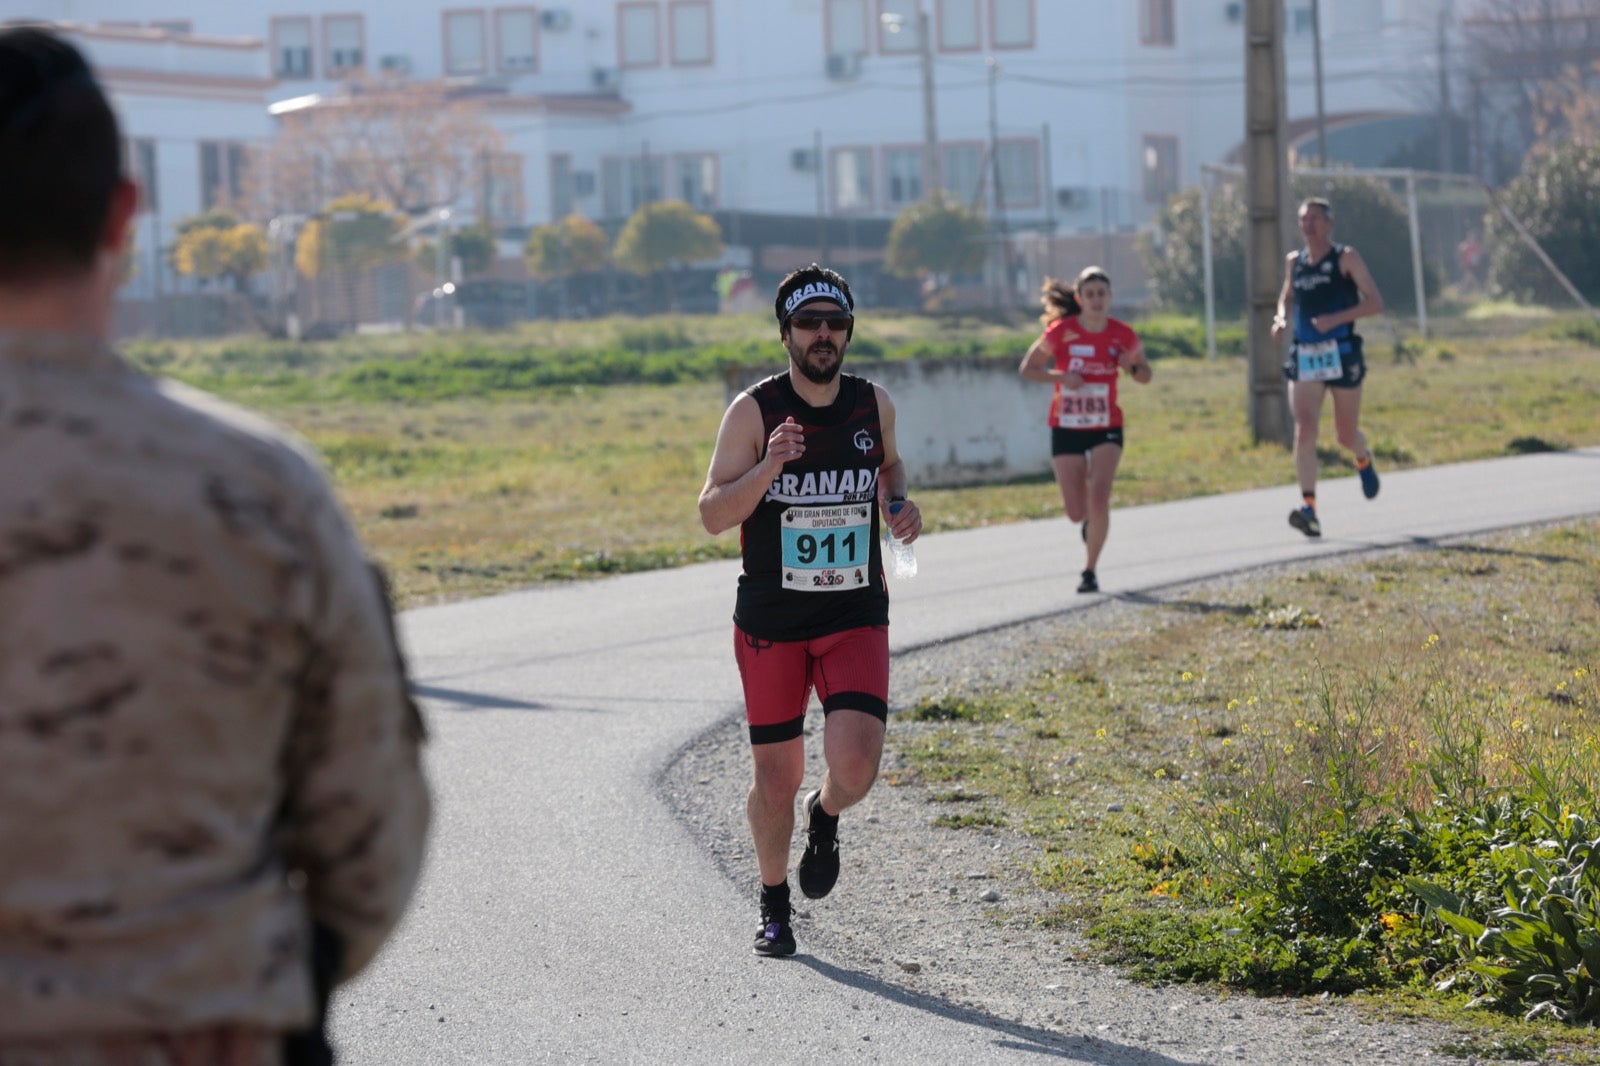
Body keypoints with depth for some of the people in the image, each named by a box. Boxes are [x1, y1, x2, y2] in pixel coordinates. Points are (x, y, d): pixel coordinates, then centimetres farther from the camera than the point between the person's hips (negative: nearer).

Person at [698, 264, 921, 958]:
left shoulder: (874, 405, 1)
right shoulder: (754, 412, -9)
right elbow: (713, 515, -10)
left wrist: (899, 504, 2)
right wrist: (769, 468, -26)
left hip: (856, 617, 1)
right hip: (770, 621, -1)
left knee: (855, 766, -16)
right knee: (776, 777, 6)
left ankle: (825, 818, 21)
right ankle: (774, 904, 31)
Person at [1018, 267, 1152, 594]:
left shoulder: (1122, 335, -5)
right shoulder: (1061, 332, -10)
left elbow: (1146, 376, 8)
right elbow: (1027, 369, -2)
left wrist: (1132, 366, -16)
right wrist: (1060, 376, -20)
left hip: (1106, 428, 0)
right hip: (1066, 429, 0)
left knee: (1099, 500, -17)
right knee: (1076, 512, 2)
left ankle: (1090, 571, -3)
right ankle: (1089, 520, 41)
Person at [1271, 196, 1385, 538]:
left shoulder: (1346, 258, -4)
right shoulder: (1294, 262, 9)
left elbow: (1375, 303, -9)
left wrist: (1336, 318, -22)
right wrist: (1281, 318, 3)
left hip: (1342, 356, -3)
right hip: (1304, 358, 3)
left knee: (1346, 435, 9)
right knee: (1304, 432, -15)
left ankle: (1364, 461, 46)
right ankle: (1309, 509, -21)